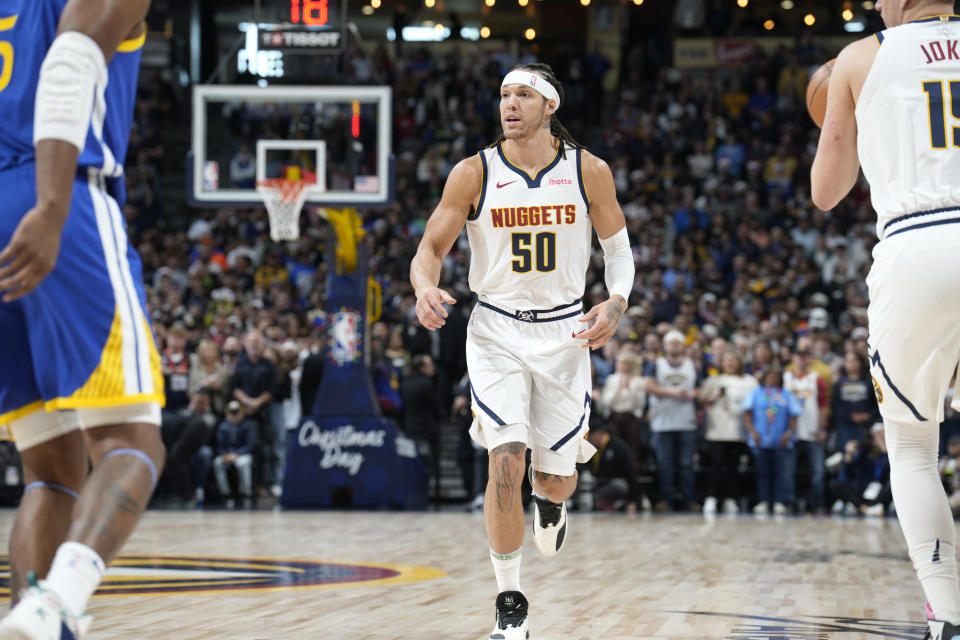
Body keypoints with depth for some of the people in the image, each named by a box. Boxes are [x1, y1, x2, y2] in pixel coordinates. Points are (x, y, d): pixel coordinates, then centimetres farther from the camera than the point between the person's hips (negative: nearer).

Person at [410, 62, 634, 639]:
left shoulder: (589, 172, -6)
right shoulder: (474, 173, -8)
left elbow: (619, 247, 6)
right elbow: (432, 248, -3)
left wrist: (617, 303, -12)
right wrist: (426, 288, -26)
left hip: (565, 331, 1)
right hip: (497, 332, -1)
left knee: (557, 477, 7)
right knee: (506, 461, -17)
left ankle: (551, 502, 49)